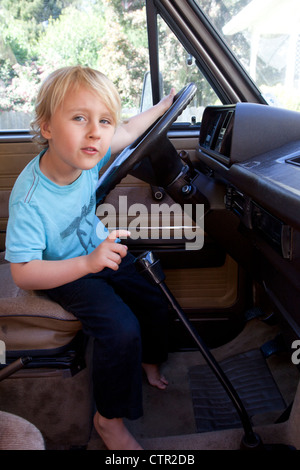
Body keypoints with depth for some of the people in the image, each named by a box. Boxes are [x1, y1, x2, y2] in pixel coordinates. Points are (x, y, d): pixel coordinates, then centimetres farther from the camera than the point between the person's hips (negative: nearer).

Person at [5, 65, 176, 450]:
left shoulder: (84, 153, -17)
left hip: (101, 249, 7)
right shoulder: (30, 199, -34)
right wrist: (87, 263, -43)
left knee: (156, 297, 6)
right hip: (64, 273, -6)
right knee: (121, 329, -24)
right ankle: (109, 419, 3)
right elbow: (22, 273, -31)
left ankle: (149, 361, 38)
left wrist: (161, 107, 16)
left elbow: (127, 132, 5)